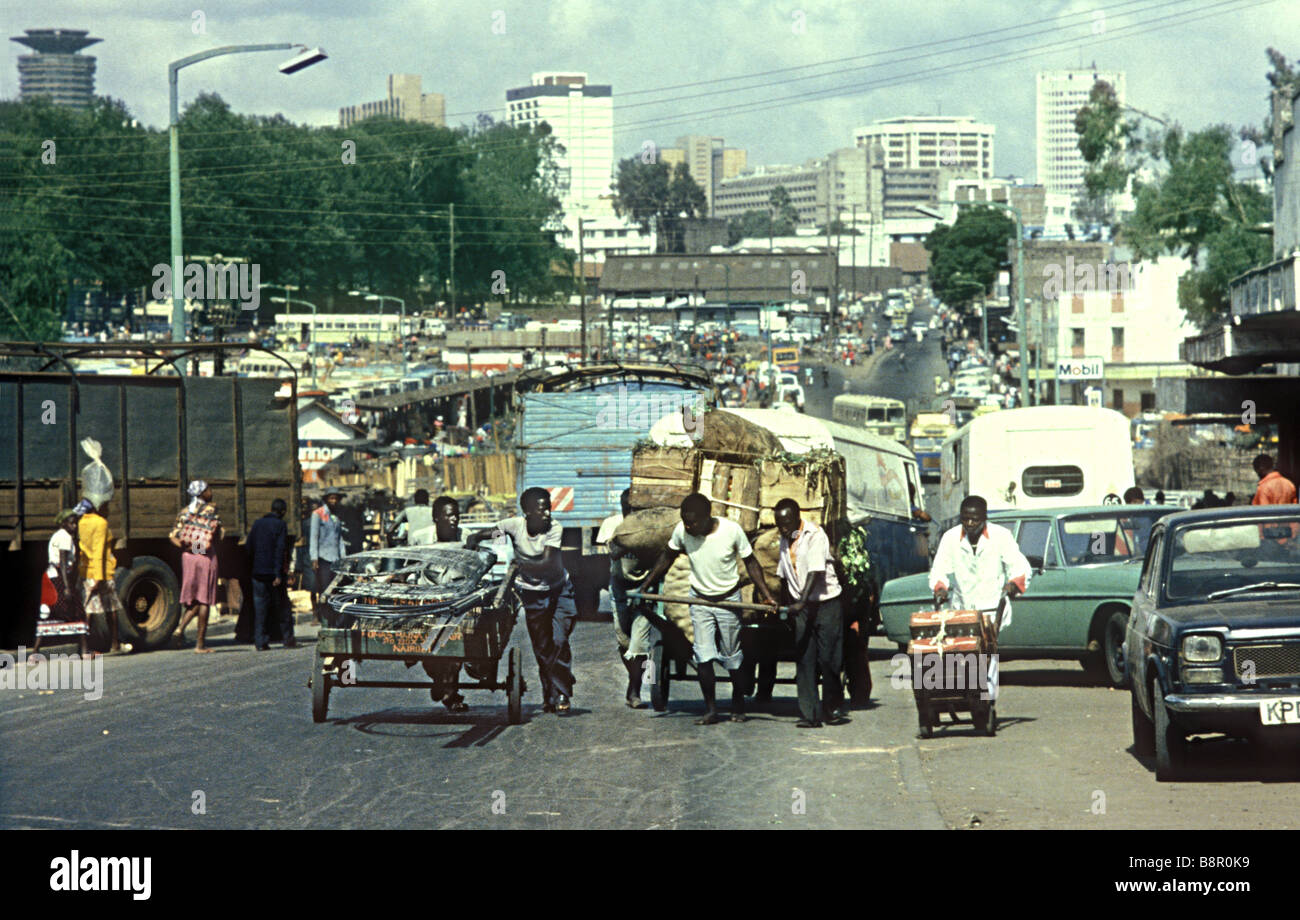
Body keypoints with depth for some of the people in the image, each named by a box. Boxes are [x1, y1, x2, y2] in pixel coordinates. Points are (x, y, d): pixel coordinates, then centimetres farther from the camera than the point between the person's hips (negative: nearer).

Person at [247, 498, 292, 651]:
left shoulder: (257, 523, 8)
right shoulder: (280, 525, -8)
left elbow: (249, 547, 9)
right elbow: (280, 551, -14)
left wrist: (251, 569, 14)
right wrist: (279, 574, -16)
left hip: (258, 571, 4)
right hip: (273, 573, -4)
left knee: (260, 608, 5)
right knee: (283, 609, 6)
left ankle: (259, 642, 1)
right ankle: (288, 639, 8)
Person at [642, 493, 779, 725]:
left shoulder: (731, 530, -22)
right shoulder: (682, 531, -15)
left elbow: (750, 562, -8)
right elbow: (667, 557, 4)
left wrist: (766, 595, -13)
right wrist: (645, 585, 4)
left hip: (728, 600, -2)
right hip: (700, 601, 2)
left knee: (732, 657, 6)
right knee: (703, 655, -9)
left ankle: (738, 705, 25)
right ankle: (710, 709, -2)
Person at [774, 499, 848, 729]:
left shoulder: (815, 535, -13)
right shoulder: (785, 541, 10)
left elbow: (816, 572, -23)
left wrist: (802, 601, -32)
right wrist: (790, 602, 16)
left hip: (826, 604, -6)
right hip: (801, 607, 6)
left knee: (828, 658, -3)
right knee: (804, 660, -2)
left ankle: (834, 709, 13)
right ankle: (809, 715, -3)